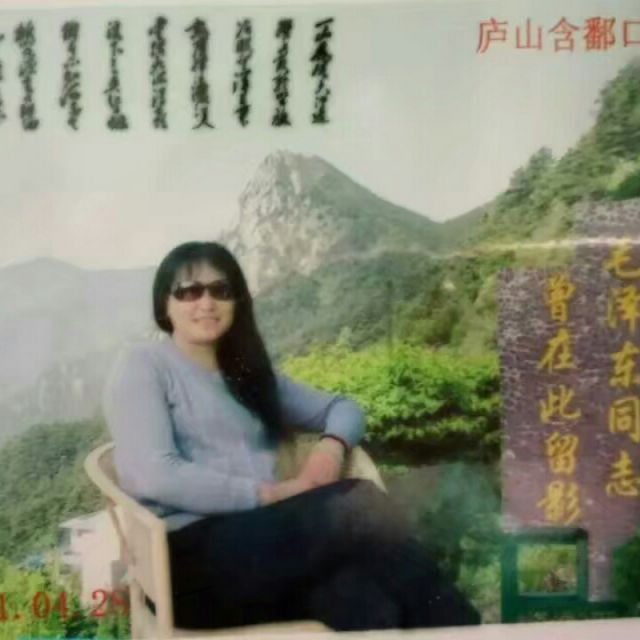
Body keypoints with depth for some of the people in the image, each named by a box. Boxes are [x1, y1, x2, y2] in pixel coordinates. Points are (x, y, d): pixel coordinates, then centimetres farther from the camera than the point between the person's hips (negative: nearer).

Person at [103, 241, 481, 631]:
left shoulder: (248, 373, 22)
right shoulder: (144, 365, 3)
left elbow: (343, 407, 25)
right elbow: (154, 477, -11)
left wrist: (332, 445, 0)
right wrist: (272, 493, -14)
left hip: (264, 541, 6)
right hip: (195, 556, -5)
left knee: (368, 604, -28)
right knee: (356, 504, -27)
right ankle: (453, 625, -18)